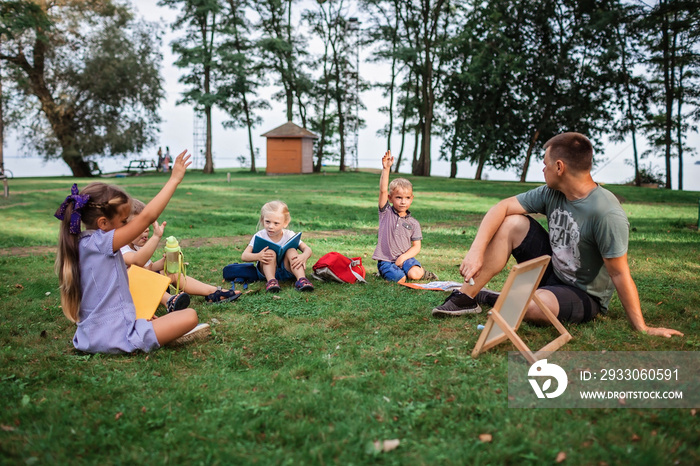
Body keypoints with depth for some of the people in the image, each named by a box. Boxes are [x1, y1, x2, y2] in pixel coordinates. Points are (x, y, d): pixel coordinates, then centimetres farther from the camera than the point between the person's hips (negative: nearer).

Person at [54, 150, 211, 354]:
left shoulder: (80, 244, 6)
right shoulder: (100, 243, -20)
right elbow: (147, 216, -23)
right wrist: (174, 179, -18)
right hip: (116, 338, -10)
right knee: (189, 316, -12)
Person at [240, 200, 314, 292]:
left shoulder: (289, 235, -3)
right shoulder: (260, 236, -6)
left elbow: (307, 249, -9)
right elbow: (244, 256, -13)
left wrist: (303, 257, -35)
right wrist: (257, 256, -36)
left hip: (286, 270, 1)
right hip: (267, 271, -1)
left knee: (291, 251, -25)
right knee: (270, 252, -27)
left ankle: (301, 279, -37)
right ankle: (271, 281, -40)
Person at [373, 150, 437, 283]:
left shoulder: (413, 223, 4)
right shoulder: (386, 212, 1)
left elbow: (416, 247, 3)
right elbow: (383, 190, -13)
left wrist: (403, 257, -14)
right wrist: (386, 169, -20)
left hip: (405, 257, 1)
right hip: (385, 259, -1)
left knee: (414, 274, -27)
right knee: (400, 279, -23)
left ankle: (421, 270, 9)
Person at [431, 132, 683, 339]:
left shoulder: (606, 214, -29)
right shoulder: (551, 193, -7)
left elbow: (620, 274, -26)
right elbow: (502, 207, -8)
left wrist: (642, 328, -22)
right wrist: (476, 250, -20)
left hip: (585, 297, -6)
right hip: (552, 271, 7)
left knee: (533, 305, -38)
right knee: (512, 223, -11)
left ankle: (495, 299, -2)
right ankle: (466, 297, -9)